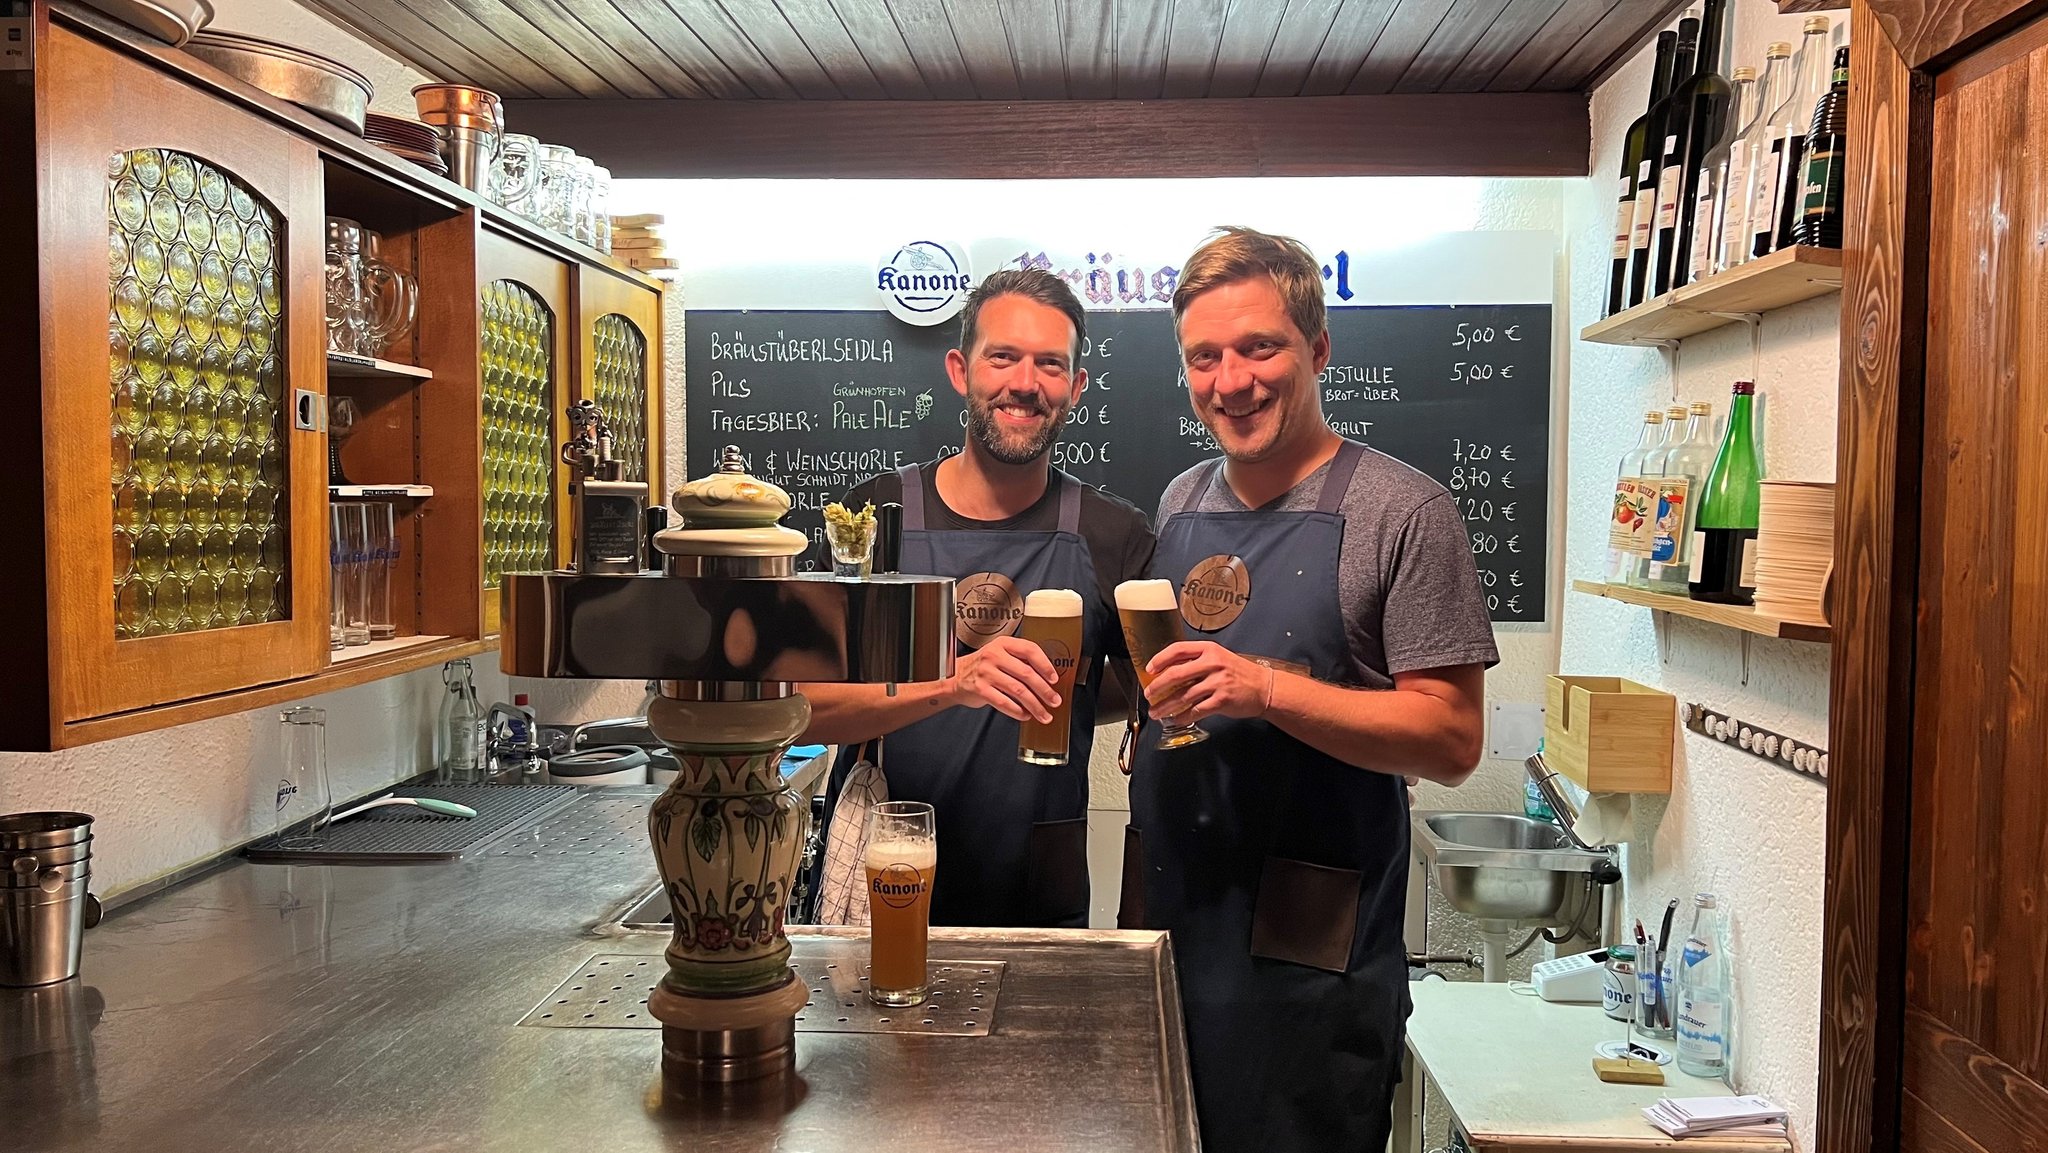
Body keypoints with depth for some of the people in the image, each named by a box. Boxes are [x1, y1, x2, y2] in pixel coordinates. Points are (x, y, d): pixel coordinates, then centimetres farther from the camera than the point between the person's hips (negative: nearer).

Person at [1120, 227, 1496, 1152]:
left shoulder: (1400, 511, -9)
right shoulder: (1179, 504, 10)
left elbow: (1451, 739, -14)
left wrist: (1270, 692, -24)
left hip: (1310, 954, -6)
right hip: (1167, 922, 6)